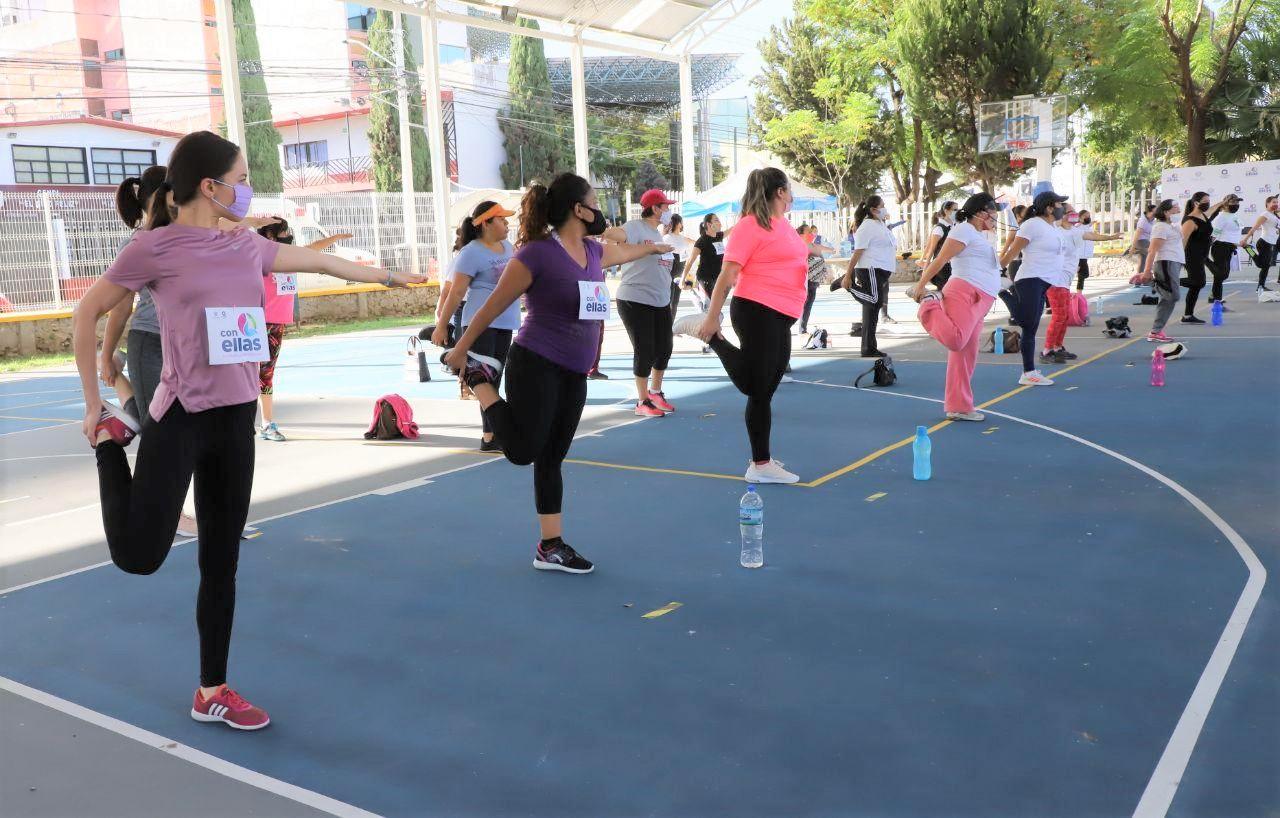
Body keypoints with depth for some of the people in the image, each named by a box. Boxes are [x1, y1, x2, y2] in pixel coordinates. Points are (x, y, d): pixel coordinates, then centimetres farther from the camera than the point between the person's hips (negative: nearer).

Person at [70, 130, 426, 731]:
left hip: (237, 419, 6)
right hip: (181, 417, -5)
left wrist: (388, 277, 36)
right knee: (139, 556, -8)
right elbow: (85, 315, -1)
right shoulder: (154, 247, -9)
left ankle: (212, 693, 24)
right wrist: (92, 402, 1)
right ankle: (108, 441, 20)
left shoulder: (246, 246, 8)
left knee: (221, 563, 11)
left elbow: (319, 262, 24)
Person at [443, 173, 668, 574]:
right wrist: (460, 350, -2)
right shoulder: (537, 253, -15)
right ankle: (479, 378, 11)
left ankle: (551, 547, 16)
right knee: (523, 450, -9)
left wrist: (653, 247, 54)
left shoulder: (594, 252, 9)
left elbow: (625, 251, 35)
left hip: (573, 375, 7)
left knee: (551, 458, 11)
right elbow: (493, 307, -8)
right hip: (536, 367, -7)